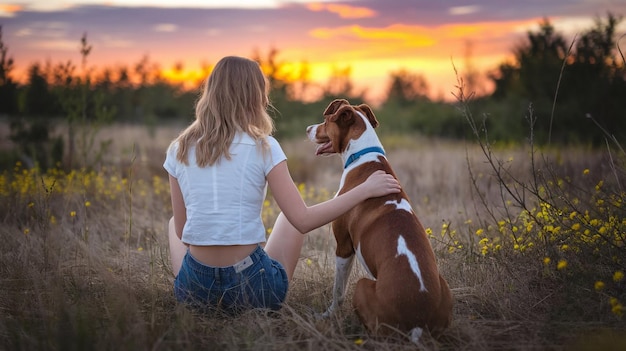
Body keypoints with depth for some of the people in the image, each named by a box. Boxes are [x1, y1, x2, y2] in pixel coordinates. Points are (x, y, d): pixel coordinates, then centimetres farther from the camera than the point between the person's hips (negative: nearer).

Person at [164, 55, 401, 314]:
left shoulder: (178, 150, 0)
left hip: (194, 288, 2)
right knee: (290, 217, 28)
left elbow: (182, 231, 5)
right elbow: (303, 221, -12)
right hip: (253, 287, -2)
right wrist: (365, 190, -4)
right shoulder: (262, 147, -9)